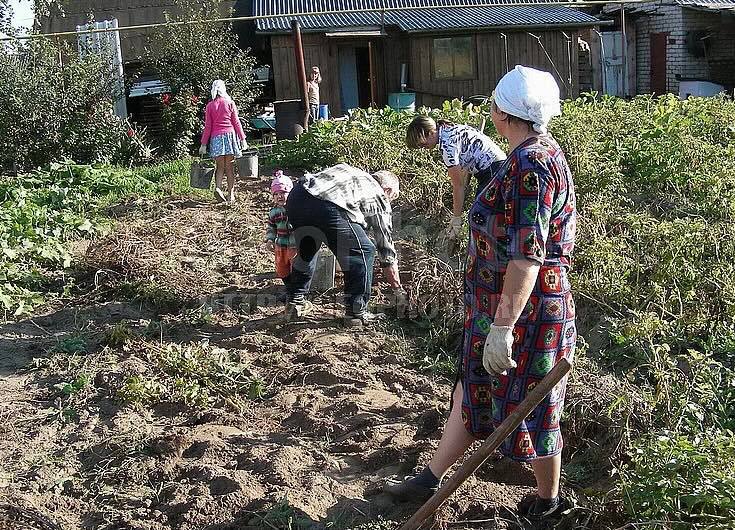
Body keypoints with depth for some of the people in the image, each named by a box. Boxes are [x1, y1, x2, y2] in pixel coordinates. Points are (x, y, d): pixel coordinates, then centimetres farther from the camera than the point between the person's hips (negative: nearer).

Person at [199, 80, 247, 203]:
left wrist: (203, 144, 7)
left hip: (216, 137, 1)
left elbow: (207, 127, 4)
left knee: (220, 166, 5)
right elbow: (236, 122, 4)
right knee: (229, 167, 2)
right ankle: (230, 194, 2)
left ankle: (218, 187, -19)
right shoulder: (230, 103, 5)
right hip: (230, 135, 0)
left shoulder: (209, 106, 6)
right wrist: (242, 138, 8)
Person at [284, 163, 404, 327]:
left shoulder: (353, 173, 38)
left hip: (296, 196, 7)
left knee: (306, 251, 31)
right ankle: (356, 312, 13)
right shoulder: (379, 198, 21)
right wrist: (398, 289, 34)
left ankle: (295, 302, 38)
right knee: (363, 252, 11)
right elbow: (386, 248, 25)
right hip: (328, 207, -7)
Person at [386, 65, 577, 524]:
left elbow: (527, 256, -29)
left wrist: (503, 326, -28)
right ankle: (430, 481, 33)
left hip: (525, 310, -10)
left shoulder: (530, 165, -24)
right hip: (504, 302, 10)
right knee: (474, 390, 18)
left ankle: (549, 501, 31)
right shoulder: (540, 152, 8)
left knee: (529, 407, 9)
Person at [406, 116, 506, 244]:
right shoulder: (449, 130, 12)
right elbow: (464, 171, 14)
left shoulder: (447, 145, -17)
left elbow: (458, 185, -12)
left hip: (492, 170, -10)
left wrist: (457, 218, -5)